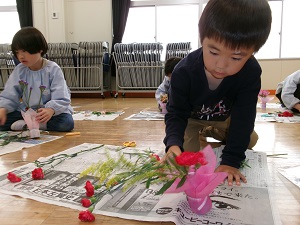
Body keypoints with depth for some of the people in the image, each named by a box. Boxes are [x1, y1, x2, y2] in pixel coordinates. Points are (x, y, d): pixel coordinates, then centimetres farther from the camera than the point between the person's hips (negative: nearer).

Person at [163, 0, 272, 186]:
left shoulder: (251, 73, -35)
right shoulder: (184, 71, -38)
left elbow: (243, 117, -33)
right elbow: (176, 113, -30)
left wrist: (231, 160, -39)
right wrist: (173, 143, -51)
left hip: (224, 118, 2)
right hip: (191, 118, -2)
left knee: (249, 140, 2)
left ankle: (211, 133, 26)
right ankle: (200, 134, 23)